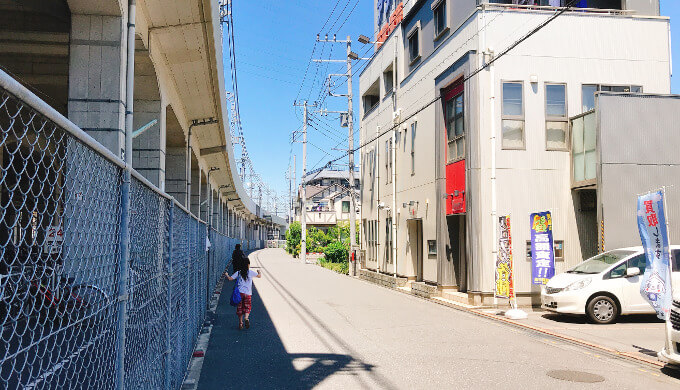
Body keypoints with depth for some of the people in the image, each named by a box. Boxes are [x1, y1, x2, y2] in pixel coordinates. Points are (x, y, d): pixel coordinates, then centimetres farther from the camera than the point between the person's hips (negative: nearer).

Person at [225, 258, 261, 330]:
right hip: (248, 293, -1)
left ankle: (240, 323, 9)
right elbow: (259, 276, 10)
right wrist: (259, 272, 32)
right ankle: (246, 318, -20)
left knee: (240, 308, 11)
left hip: (239, 293, 1)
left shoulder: (238, 273, 2)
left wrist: (226, 275, 22)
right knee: (247, 308, 8)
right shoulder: (251, 272, 1)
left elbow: (230, 278, 1)